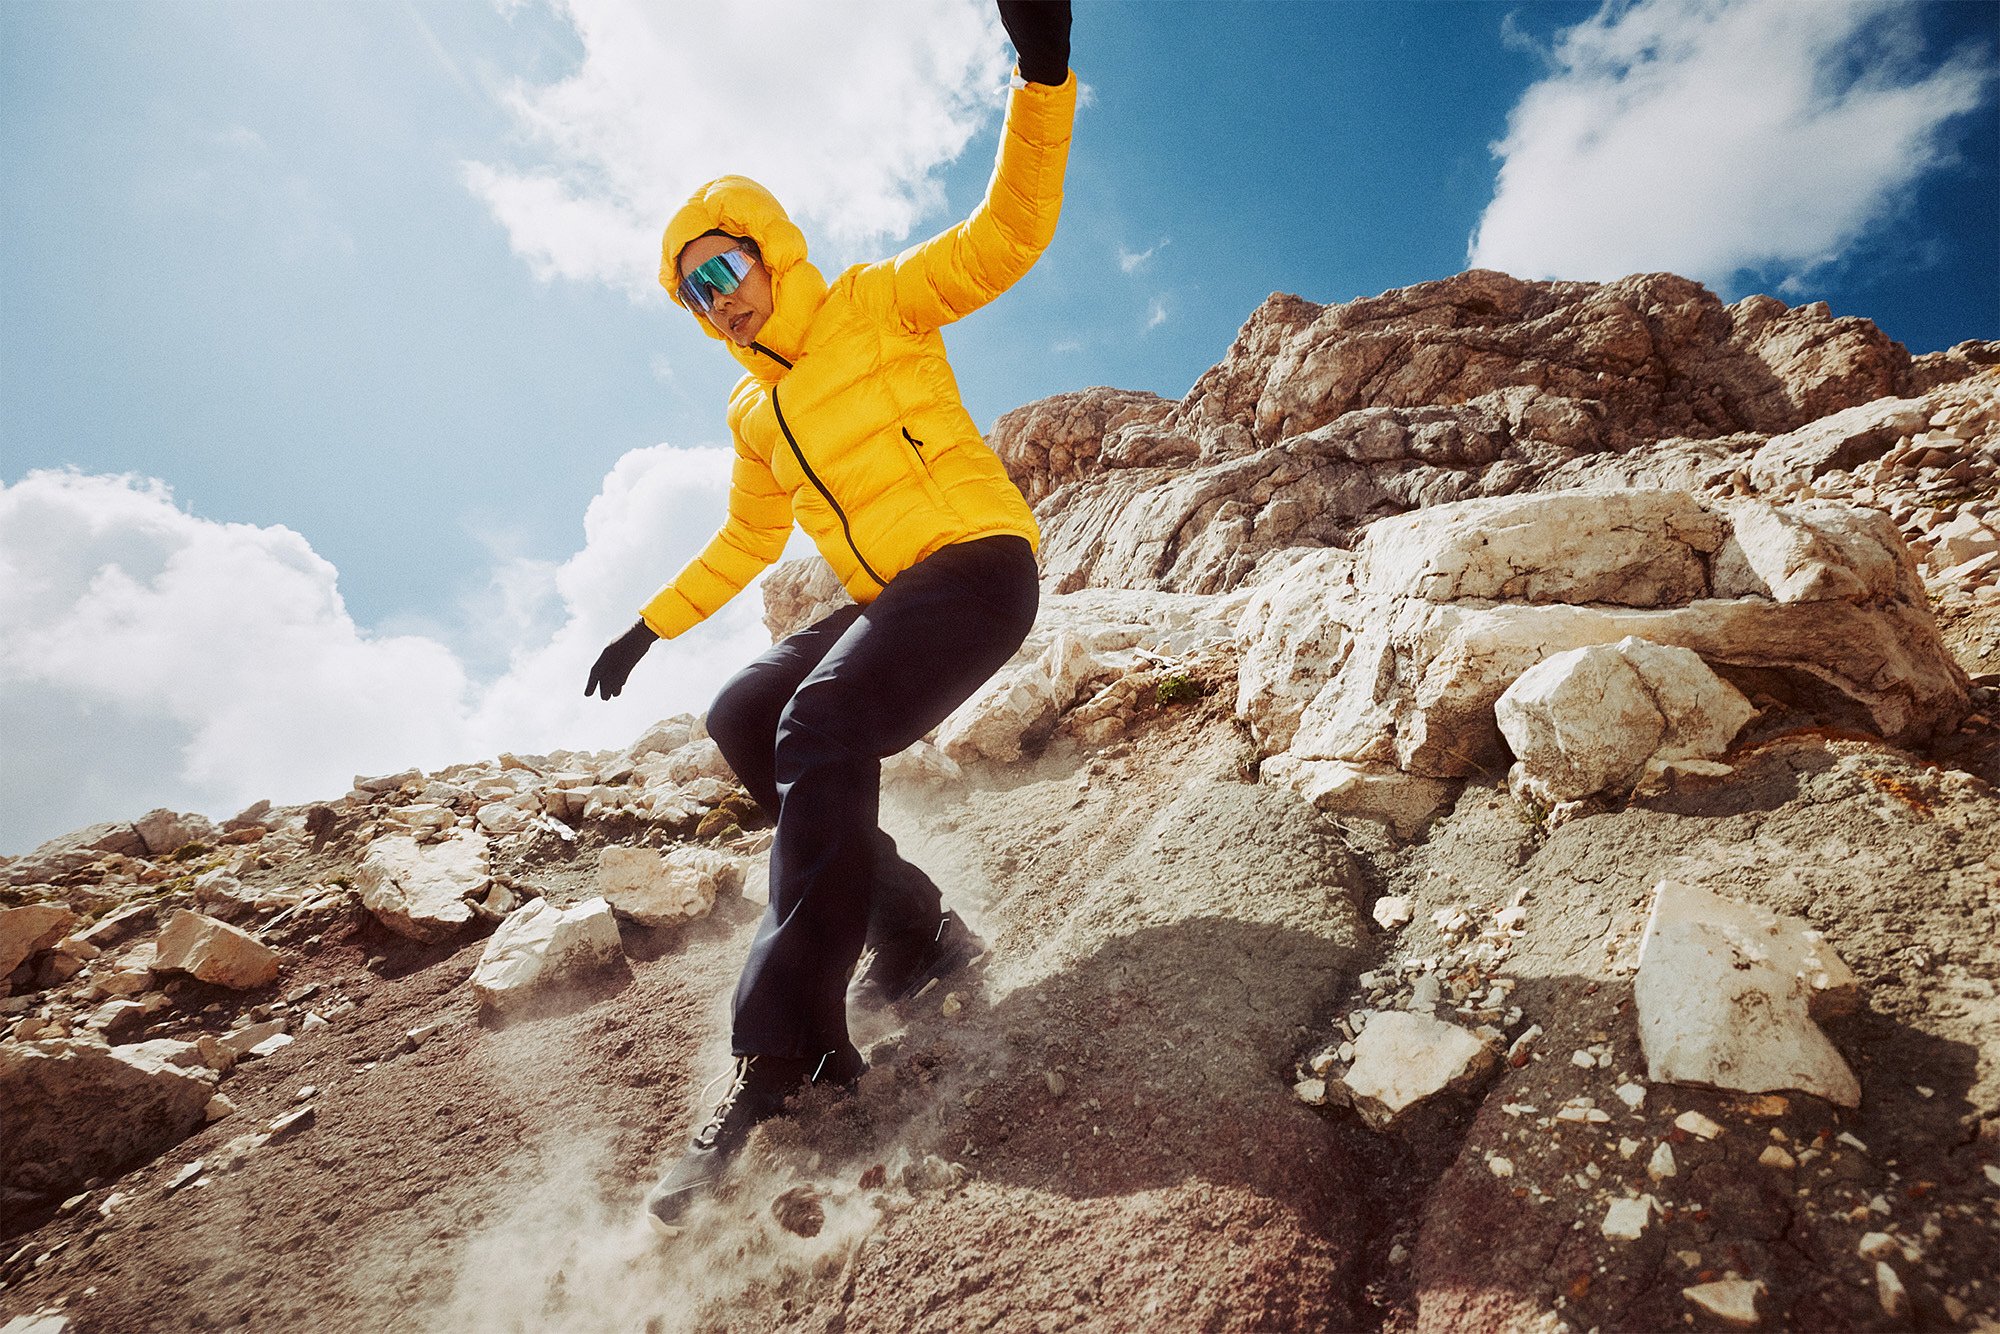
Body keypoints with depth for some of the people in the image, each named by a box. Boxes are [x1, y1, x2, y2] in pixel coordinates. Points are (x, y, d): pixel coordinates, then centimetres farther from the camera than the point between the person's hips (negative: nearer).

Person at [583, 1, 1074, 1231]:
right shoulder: (757, 415, 20)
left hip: (978, 559, -7)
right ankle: (915, 935, 0)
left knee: (822, 725, -28)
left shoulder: (879, 304, 4)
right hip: (889, 601, 8)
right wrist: (650, 626, 29)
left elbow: (1008, 233, -6)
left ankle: (790, 1049, -26)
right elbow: (745, 543, 30)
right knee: (744, 721, -4)